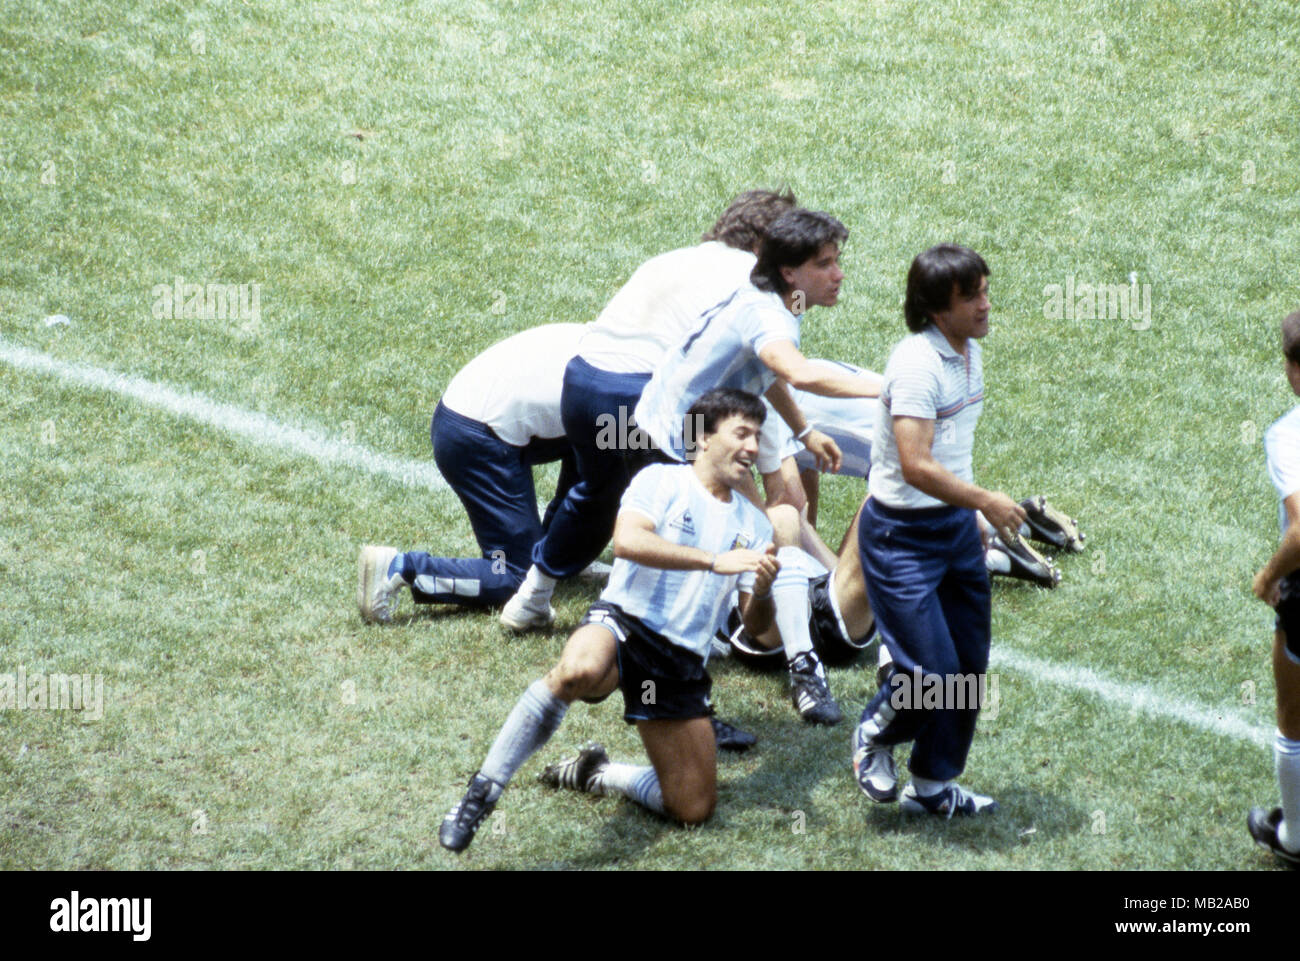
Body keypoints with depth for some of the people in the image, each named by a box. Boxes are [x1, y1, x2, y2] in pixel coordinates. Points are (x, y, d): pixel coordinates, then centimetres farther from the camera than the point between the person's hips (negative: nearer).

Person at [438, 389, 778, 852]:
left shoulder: (752, 524, 19)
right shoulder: (661, 481, 4)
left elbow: (757, 625, 16)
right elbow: (627, 540, -17)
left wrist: (762, 592, -8)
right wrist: (714, 561, -21)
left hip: (683, 662, 6)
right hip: (623, 622, -6)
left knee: (694, 809, -1)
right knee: (578, 671, -43)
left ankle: (595, 774, 24)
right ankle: (482, 792, -30)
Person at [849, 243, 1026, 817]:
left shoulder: (969, 352, 7)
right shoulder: (917, 364, -22)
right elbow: (916, 466, -28)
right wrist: (987, 502, -22)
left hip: (957, 526, 9)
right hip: (901, 534, -9)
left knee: (969, 665, 9)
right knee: (933, 672, -12)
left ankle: (932, 785, 25)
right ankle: (875, 734, 19)